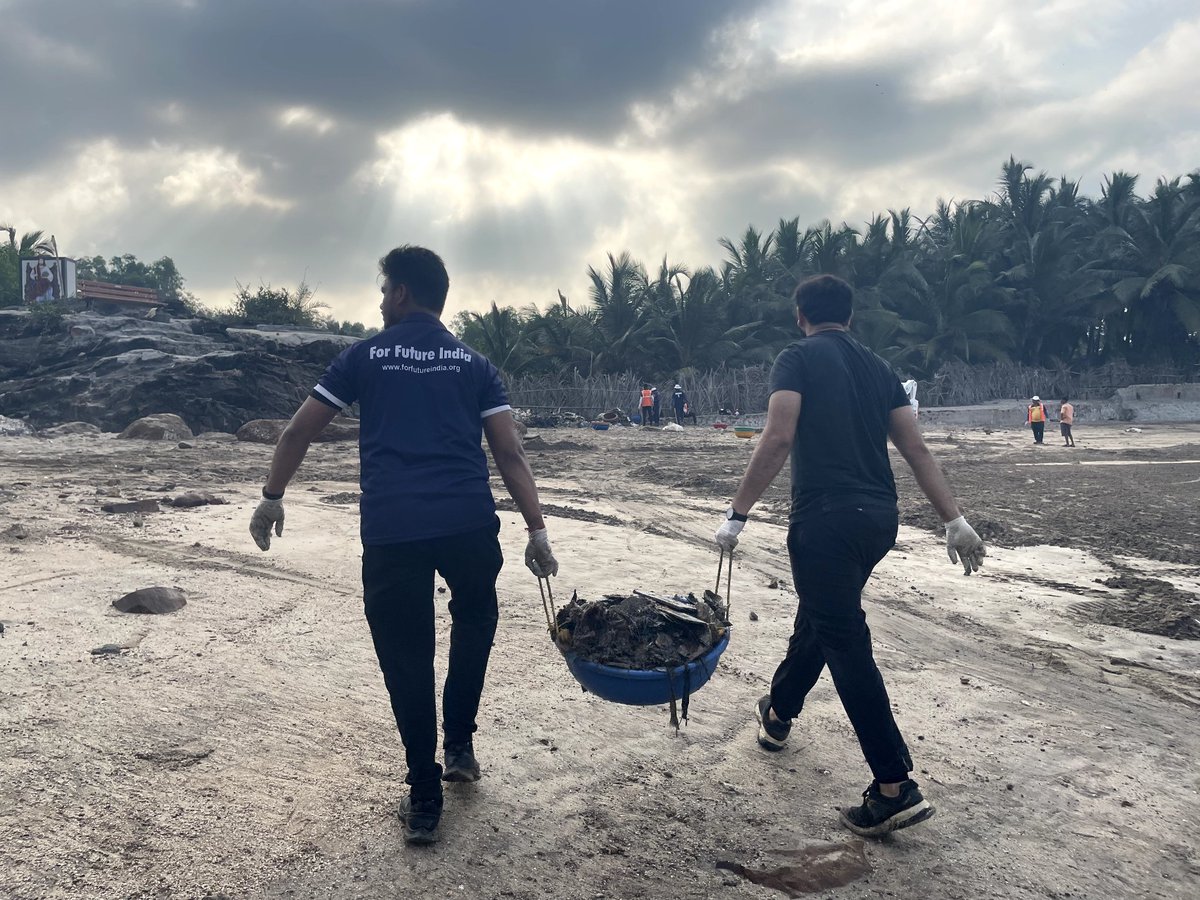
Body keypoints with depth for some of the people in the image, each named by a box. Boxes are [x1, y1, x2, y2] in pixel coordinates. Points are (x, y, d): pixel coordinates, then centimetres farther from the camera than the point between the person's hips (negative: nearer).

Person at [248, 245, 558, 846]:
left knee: (407, 658, 11)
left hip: (390, 531, -1)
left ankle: (424, 804, 17)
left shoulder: (365, 356, 12)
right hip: (469, 525, 2)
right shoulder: (473, 363, 15)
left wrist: (271, 497, 25)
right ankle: (459, 745, 32)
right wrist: (537, 531, 6)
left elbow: (298, 433, 12)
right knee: (473, 620, 29)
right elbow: (509, 452, 6)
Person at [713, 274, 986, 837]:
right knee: (819, 617, 24)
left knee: (846, 643, -3)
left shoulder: (798, 358, -3)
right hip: (880, 517, 7)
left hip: (825, 518, -7)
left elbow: (778, 438, -16)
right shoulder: (878, 368, 15)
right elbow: (916, 448, 8)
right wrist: (955, 521, 5)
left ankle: (895, 787, -5)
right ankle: (779, 712, 46)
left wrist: (738, 514, -15)